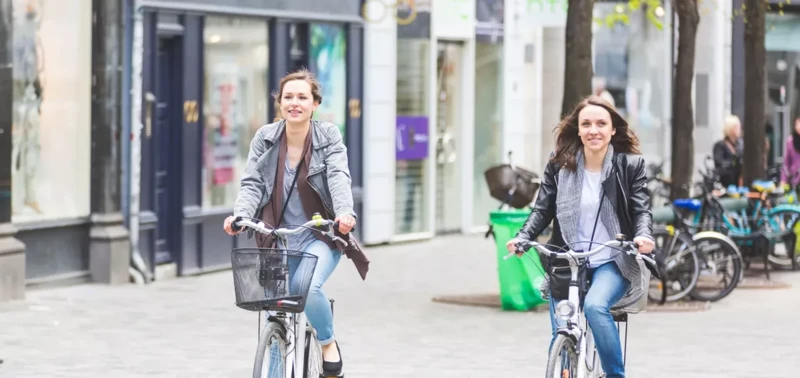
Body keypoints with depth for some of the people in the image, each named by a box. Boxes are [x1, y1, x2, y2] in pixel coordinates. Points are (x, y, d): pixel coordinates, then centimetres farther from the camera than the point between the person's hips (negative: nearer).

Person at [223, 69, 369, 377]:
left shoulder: (329, 137, -4)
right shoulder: (265, 138, 0)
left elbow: (338, 177, -18)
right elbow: (252, 184, -6)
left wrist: (345, 213, -38)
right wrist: (240, 215, -27)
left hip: (320, 237, -2)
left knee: (309, 288, -28)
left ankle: (328, 343, 2)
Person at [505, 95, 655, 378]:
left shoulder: (630, 165, -2)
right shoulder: (559, 166, 2)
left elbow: (641, 209, -6)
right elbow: (542, 209, 1)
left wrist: (643, 236, -29)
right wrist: (523, 237, -17)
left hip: (612, 262, -3)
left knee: (595, 306, -33)